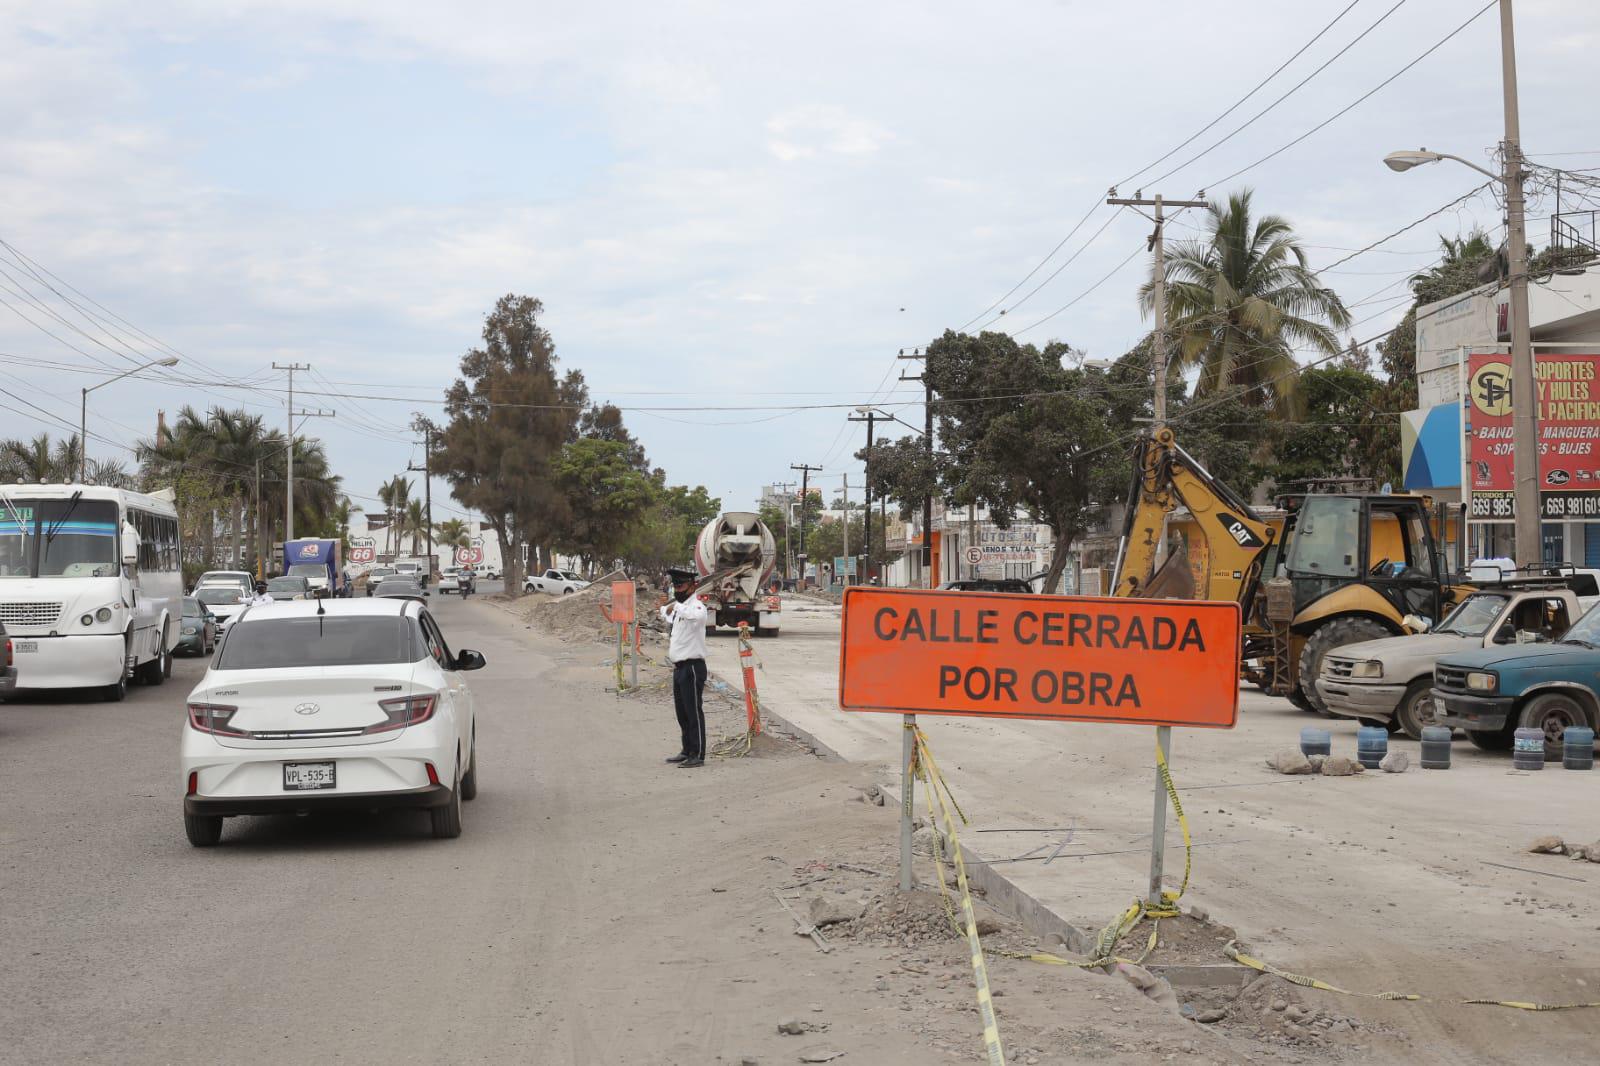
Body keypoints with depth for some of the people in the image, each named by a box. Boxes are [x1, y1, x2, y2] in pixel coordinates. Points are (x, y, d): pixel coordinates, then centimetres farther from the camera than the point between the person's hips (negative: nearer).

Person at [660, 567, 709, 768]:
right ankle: (687, 751, 25)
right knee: (682, 713, 15)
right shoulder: (679, 607, 16)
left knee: (694, 712, -6)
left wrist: (676, 606, -35)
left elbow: (697, 615, -39)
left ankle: (698, 755, -3)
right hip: (679, 667, 10)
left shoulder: (696, 605, -13)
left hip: (692, 667, -10)